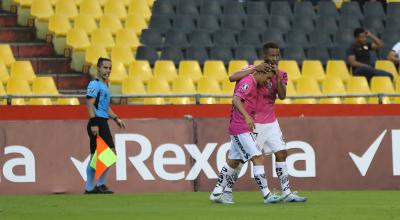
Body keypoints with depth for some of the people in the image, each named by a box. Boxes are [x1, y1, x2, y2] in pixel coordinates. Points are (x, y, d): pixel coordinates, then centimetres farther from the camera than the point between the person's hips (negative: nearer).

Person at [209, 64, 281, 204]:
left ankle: (216, 194, 19)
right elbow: (236, 99, -26)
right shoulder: (248, 82, -14)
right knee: (257, 158, -12)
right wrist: (246, 116, -38)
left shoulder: (252, 83, 16)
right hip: (240, 128, -11)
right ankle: (266, 195, -13)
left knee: (233, 161, 14)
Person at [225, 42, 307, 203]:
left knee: (281, 153, -1)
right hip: (253, 122, -6)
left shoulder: (281, 74, 6)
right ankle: (227, 190, 9)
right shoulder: (254, 69, -10)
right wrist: (256, 69, -27)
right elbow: (232, 78, -23)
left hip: (271, 122, 6)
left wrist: (277, 76, -20)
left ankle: (286, 193, 1)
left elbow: (282, 96, -8)